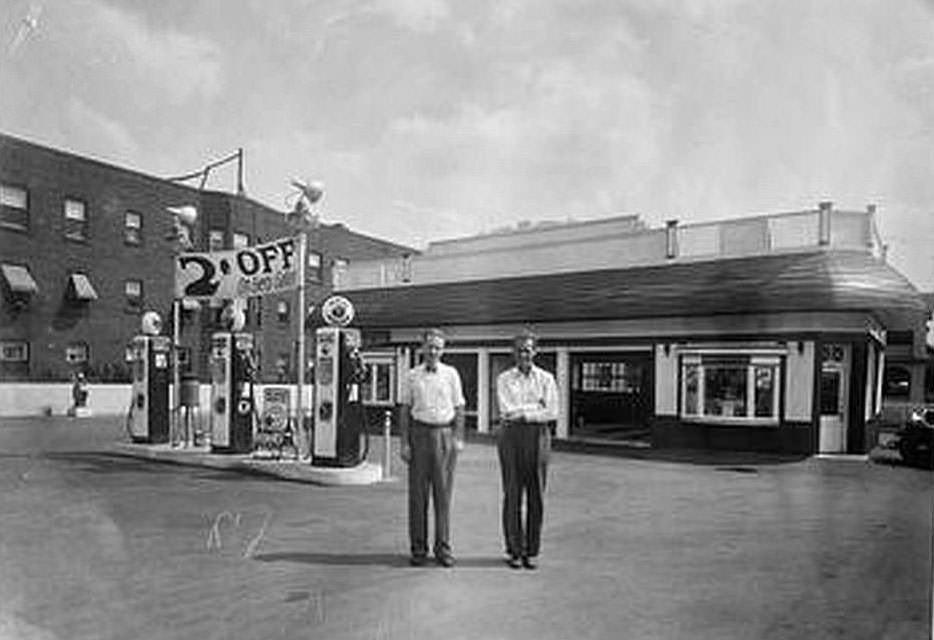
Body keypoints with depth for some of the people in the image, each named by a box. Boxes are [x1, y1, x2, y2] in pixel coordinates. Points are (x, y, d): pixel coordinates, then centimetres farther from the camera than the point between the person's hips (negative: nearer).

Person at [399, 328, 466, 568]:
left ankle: (443, 548, 12)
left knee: (443, 493, 3)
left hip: (444, 433, 0)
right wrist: (404, 442, -1)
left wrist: (458, 438, -1)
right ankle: (418, 549, 13)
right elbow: (405, 410, 6)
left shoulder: (451, 374, 6)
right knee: (417, 493, 3)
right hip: (419, 433, 1)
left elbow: (459, 408, 7)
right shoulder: (412, 376, 6)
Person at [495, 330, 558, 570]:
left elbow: (551, 413, -4)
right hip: (511, 436, -1)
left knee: (536, 496, 3)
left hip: (538, 436, 1)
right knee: (512, 495, 1)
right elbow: (506, 411, -8)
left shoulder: (546, 378, 6)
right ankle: (514, 551, 12)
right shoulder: (504, 379, 5)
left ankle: (532, 552, 14)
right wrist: (537, 405, -9)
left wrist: (522, 413, -11)